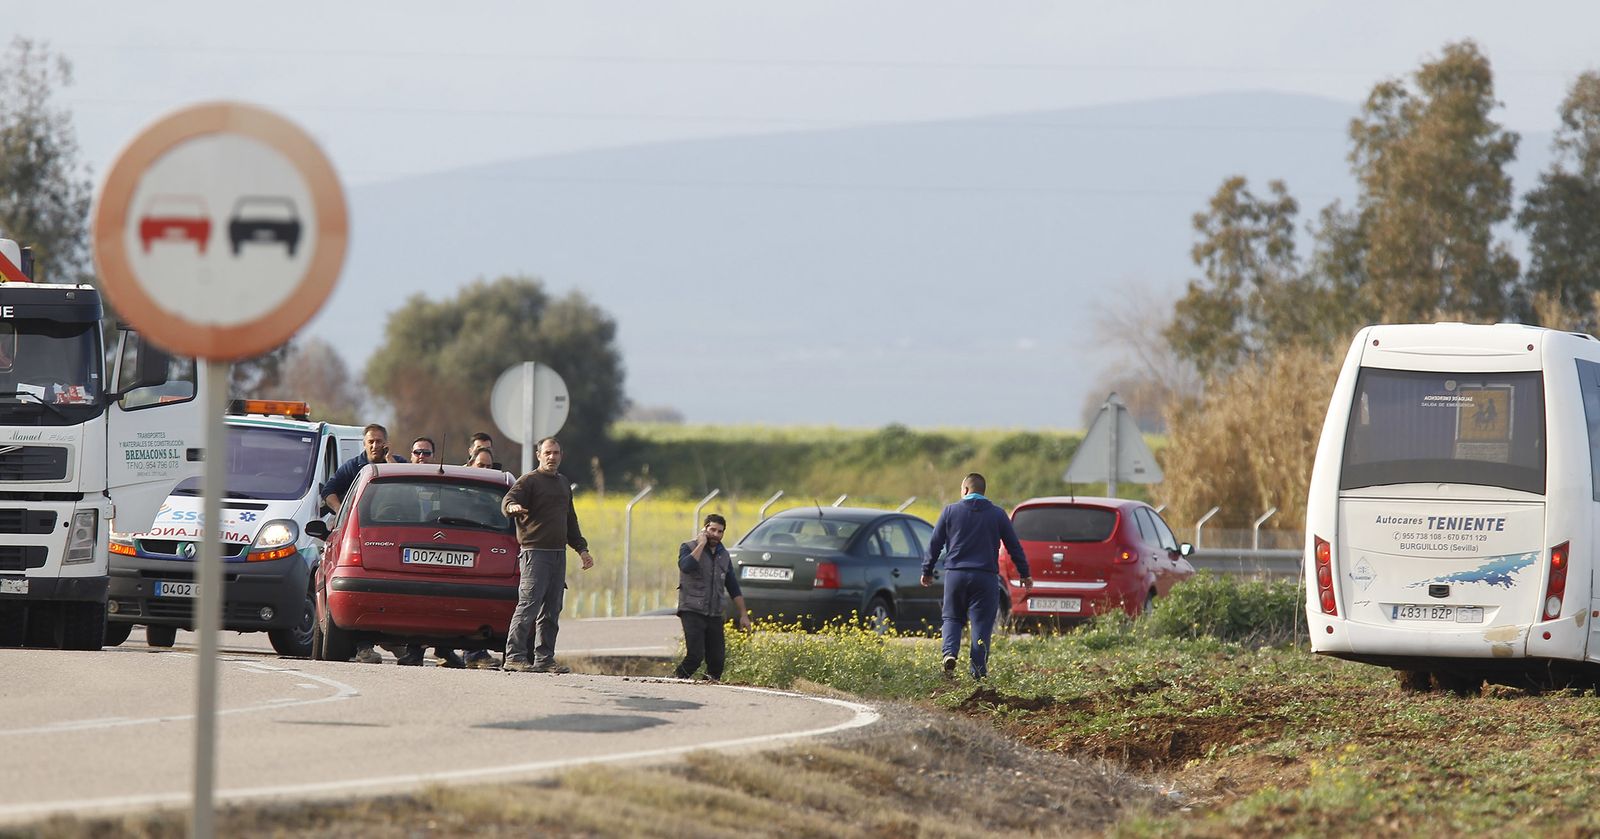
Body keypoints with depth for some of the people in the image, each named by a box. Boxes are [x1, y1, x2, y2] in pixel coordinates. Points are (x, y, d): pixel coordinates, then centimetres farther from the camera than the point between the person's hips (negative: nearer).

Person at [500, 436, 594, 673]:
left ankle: (544, 658, 9)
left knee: (552, 610, 6)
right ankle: (514, 656, -14)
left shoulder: (564, 483, 22)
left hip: (558, 553, 7)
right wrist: (512, 506, -43)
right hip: (535, 551, -7)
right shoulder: (529, 481, -2)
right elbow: (508, 501, -19)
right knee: (529, 604, -13)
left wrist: (581, 548, 26)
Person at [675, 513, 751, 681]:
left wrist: (743, 615, 15)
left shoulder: (723, 555, 15)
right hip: (692, 611, -5)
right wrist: (701, 544, -14)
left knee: (718, 659, -3)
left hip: (714, 615, 5)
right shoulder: (689, 548, 0)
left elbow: (733, 588, 19)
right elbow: (686, 566, -23)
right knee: (695, 655, -19)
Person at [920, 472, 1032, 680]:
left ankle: (950, 653, -12)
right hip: (986, 576, 0)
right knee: (981, 623, 3)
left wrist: (927, 571, 16)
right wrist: (1025, 574, 17)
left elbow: (935, 544, 5)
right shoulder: (998, 515, 4)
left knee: (952, 618, 13)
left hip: (955, 575, 0)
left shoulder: (950, 511, 3)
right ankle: (978, 669, -1)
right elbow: (1014, 546, 8)